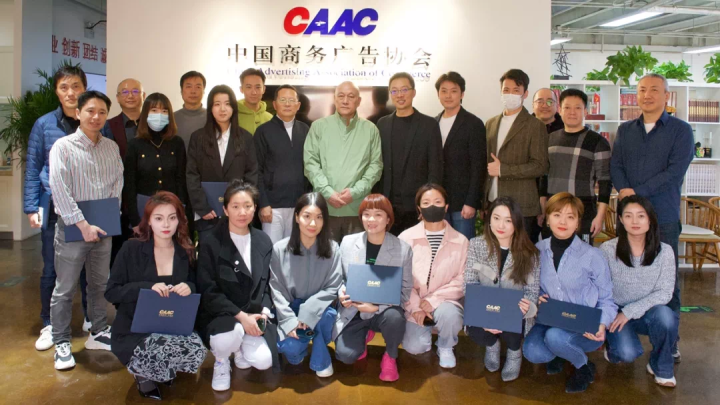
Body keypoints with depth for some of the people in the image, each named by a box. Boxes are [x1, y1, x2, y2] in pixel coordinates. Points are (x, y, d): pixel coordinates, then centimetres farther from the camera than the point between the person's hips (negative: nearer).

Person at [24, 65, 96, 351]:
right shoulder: (44, 125, 1)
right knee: (52, 270, 6)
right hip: (55, 208, -1)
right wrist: (31, 208, -3)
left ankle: (91, 319, 27)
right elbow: (32, 169, 3)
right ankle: (49, 325, 21)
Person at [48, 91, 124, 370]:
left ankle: (99, 333, 29)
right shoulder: (63, 146, -9)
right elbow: (59, 189, -16)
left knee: (99, 284, 15)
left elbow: (117, 184, 6)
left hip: (103, 228, 5)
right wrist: (82, 225, -19)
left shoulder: (112, 148, 7)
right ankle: (62, 344, 14)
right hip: (71, 228, -5)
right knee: (64, 290, 3)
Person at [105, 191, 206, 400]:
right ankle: (142, 370, 5)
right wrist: (148, 287, -23)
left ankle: (154, 369, 8)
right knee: (166, 354, -34)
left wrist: (189, 288, -14)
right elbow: (111, 292, -6)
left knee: (197, 353, -26)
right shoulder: (131, 249, -5)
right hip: (136, 329, -4)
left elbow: (195, 288, 12)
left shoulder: (187, 252, 4)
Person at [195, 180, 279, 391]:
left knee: (263, 361, -19)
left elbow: (266, 283, 9)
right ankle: (221, 361, 3)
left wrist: (263, 312, -10)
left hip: (254, 314, 3)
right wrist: (240, 316, -20)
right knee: (230, 337, -36)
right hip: (220, 315, -3)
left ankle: (242, 349, 20)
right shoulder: (211, 244, -10)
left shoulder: (263, 241, 4)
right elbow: (208, 291, -13)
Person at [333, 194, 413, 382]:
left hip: (384, 310, -1)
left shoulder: (403, 249, -10)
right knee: (345, 355, -21)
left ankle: (390, 357, -1)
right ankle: (364, 335, 19)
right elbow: (339, 278, 8)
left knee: (394, 317, -37)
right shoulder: (348, 242, -3)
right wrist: (341, 293, -16)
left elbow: (405, 291, -8)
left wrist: (377, 306, -23)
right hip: (353, 311, 1)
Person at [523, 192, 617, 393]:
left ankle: (584, 367, 0)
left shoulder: (592, 255, -9)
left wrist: (602, 324, -21)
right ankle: (559, 353, 11)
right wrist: (537, 299, -8)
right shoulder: (538, 251, 2)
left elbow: (607, 300, -2)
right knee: (532, 351, -28)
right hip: (550, 321, 3)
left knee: (555, 336, -36)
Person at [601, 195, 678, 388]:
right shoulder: (607, 249, -11)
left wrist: (630, 312, -18)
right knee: (627, 353, -29)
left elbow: (664, 293, -10)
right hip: (616, 313, -2)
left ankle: (661, 366, -4)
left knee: (664, 315, -33)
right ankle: (614, 346, 12)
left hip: (648, 313, 2)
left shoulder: (664, 251, -7)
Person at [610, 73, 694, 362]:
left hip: (663, 217, -3)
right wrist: (624, 190, -15)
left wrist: (638, 193, -16)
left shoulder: (680, 130, 2)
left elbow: (675, 171, -9)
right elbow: (615, 166, 5)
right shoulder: (625, 130, 14)